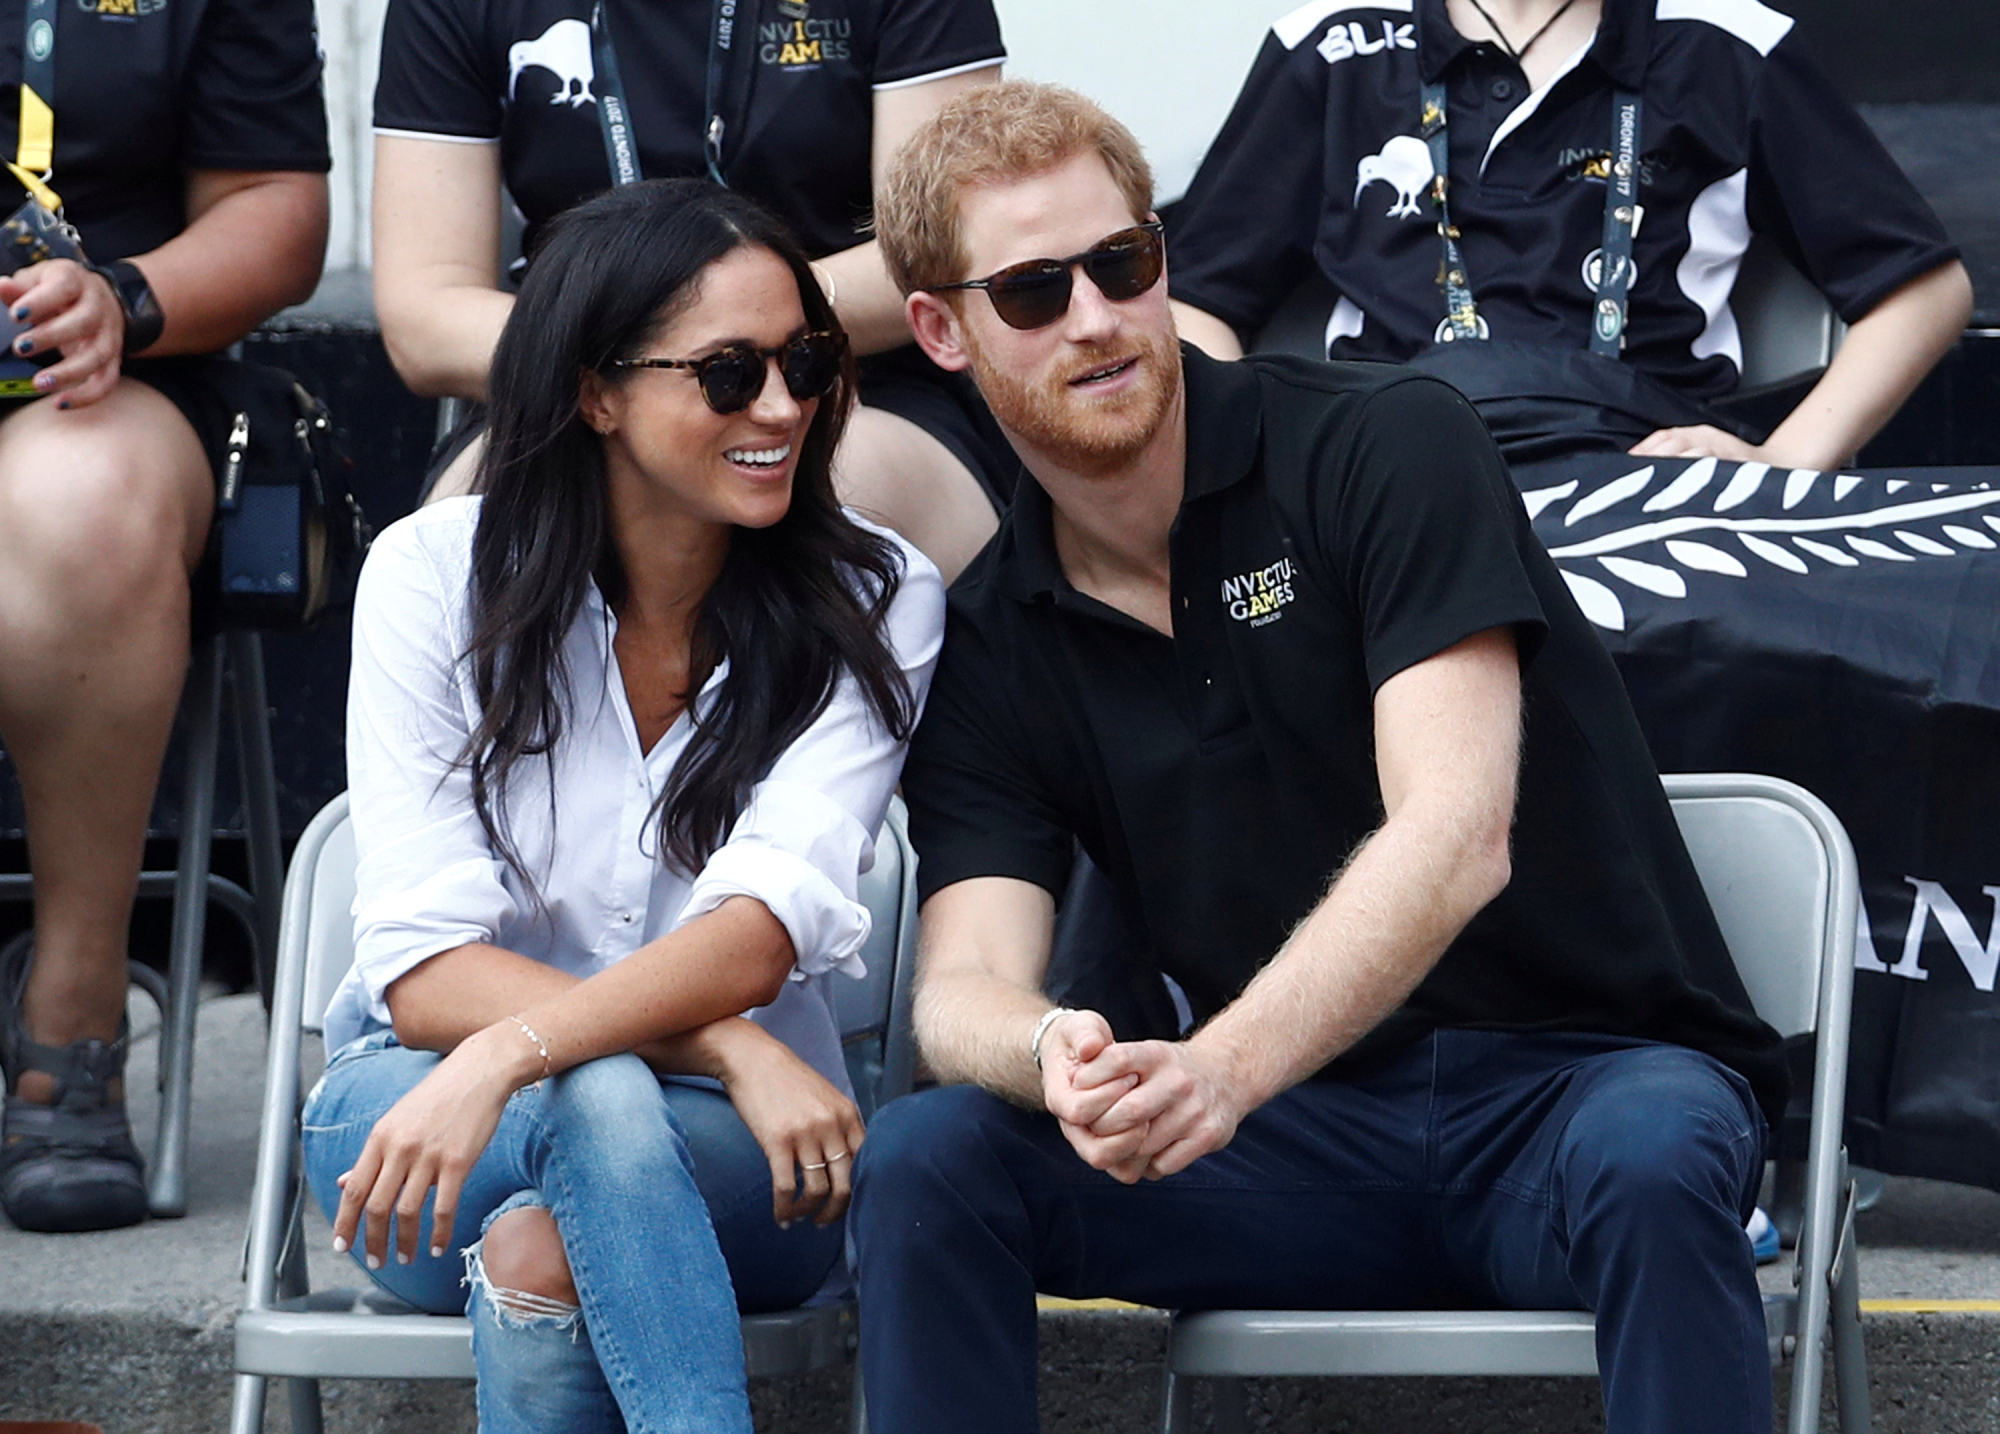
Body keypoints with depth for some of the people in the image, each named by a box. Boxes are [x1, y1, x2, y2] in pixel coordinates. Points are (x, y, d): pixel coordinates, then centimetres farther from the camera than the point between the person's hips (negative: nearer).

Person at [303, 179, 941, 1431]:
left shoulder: (876, 602, -5)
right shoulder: (438, 570, -6)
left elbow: (760, 932, -20)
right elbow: (426, 970, -13)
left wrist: (507, 1058, -36)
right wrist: (726, 1047, -27)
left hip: (745, 1157, 0)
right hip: (416, 1099, 0)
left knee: (543, 1252, -36)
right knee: (598, 1099, -36)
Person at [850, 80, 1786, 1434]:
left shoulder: (1386, 446, -8)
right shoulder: (984, 647, 6)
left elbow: (1454, 839, -20)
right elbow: (965, 980, -5)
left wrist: (1221, 1068, -36)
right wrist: (1053, 1055, -31)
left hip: (1579, 1079, -4)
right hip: (1304, 1141, 4)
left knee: (1652, 1162, -39)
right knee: (922, 1158, -20)